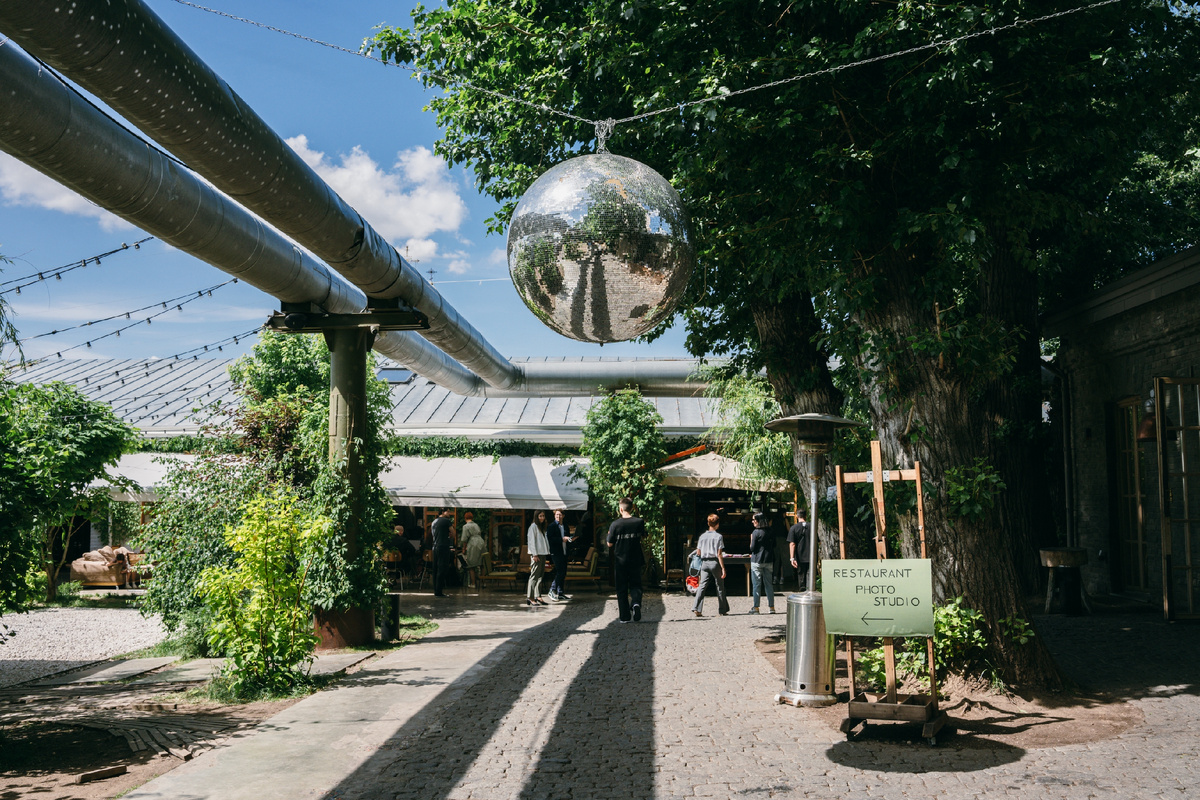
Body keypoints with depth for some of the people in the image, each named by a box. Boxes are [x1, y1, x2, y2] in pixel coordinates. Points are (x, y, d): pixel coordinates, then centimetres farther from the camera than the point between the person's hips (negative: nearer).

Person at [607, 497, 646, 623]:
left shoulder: (615, 524, -11)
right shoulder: (639, 522, -6)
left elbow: (610, 544, -5)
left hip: (620, 561, -1)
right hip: (636, 560, 1)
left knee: (621, 589, 8)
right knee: (635, 584, 14)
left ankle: (624, 616, 8)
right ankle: (636, 603, -14)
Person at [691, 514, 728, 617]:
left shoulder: (702, 536, 5)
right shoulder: (718, 536, -7)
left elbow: (698, 553, 7)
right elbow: (719, 554, -10)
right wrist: (723, 568, -9)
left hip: (704, 563, 3)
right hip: (715, 562, -3)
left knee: (702, 586, 1)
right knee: (720, 586, 9)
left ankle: (696, 608, -12)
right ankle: (722, 610, 16)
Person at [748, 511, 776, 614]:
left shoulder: (756, 532, -13)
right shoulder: (771, 532, 2)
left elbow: (752, 548, -11)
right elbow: (774, 545, 11)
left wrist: (751, 539, 3)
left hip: (757, 561, -5)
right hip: (769, 560, 5)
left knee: (757, 584, 1)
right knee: (769, 584, 11)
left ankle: (756, 607, 3)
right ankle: (771, 606, 13)